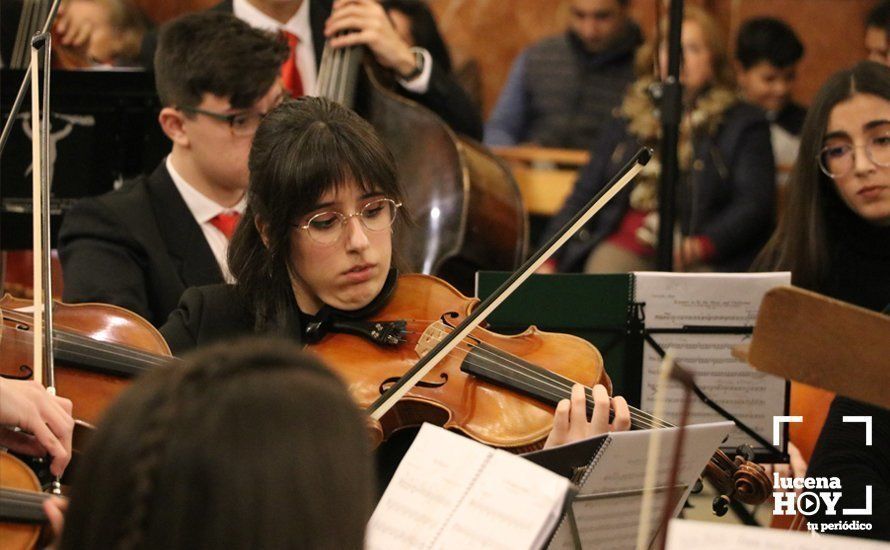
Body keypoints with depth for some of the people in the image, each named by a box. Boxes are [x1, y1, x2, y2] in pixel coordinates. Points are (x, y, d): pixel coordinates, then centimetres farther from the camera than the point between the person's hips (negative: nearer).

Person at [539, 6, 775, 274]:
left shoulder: (744, 124, 12)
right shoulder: (629, 119, 23)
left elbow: (755, 203, 0)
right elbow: (584, 194, 20)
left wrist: (700, 246, -18)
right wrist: (549, 261, 7)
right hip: (625, 246, 3)